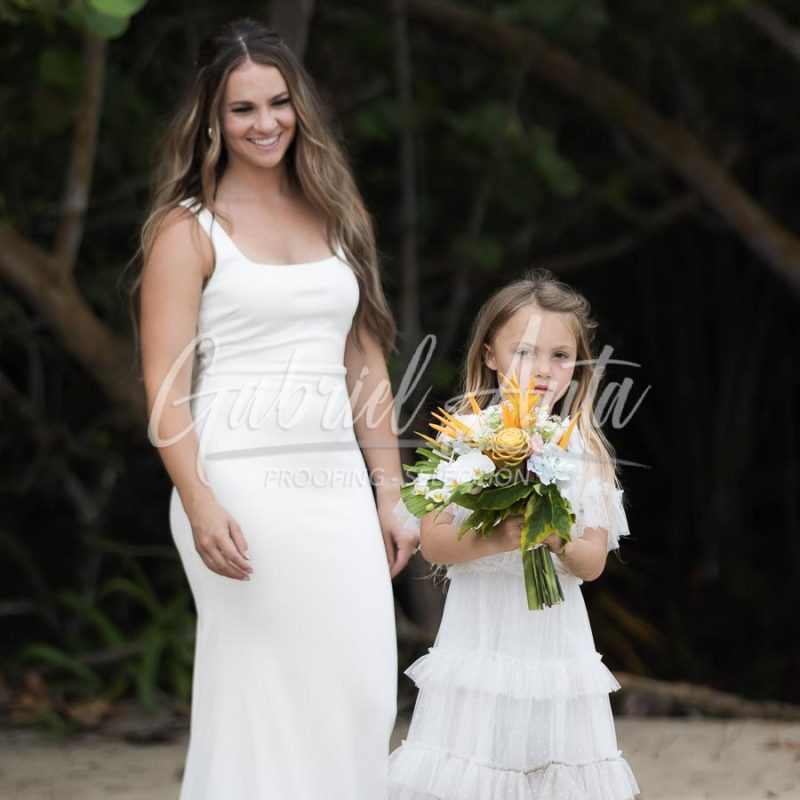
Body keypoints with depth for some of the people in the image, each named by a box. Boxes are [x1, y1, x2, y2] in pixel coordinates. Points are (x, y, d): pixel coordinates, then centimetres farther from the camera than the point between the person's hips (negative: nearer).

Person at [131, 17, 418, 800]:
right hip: (244, 485, -5)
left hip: (337, 487, 5)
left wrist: (390, 492, 12)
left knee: (363, 692, 0)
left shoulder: (336, 218, 15)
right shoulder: (189, 229, -1)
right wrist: (199, 503, -21)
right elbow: (166, 389, -8)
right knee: (260, 697, -6)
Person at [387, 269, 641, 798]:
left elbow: (594, 561, 2)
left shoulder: (585, 451, 4)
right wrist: (496, 540, -23)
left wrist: (556, 541, -19)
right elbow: (433, 541, -6)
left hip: (553, 632, 2)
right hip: (481, 631, -2)